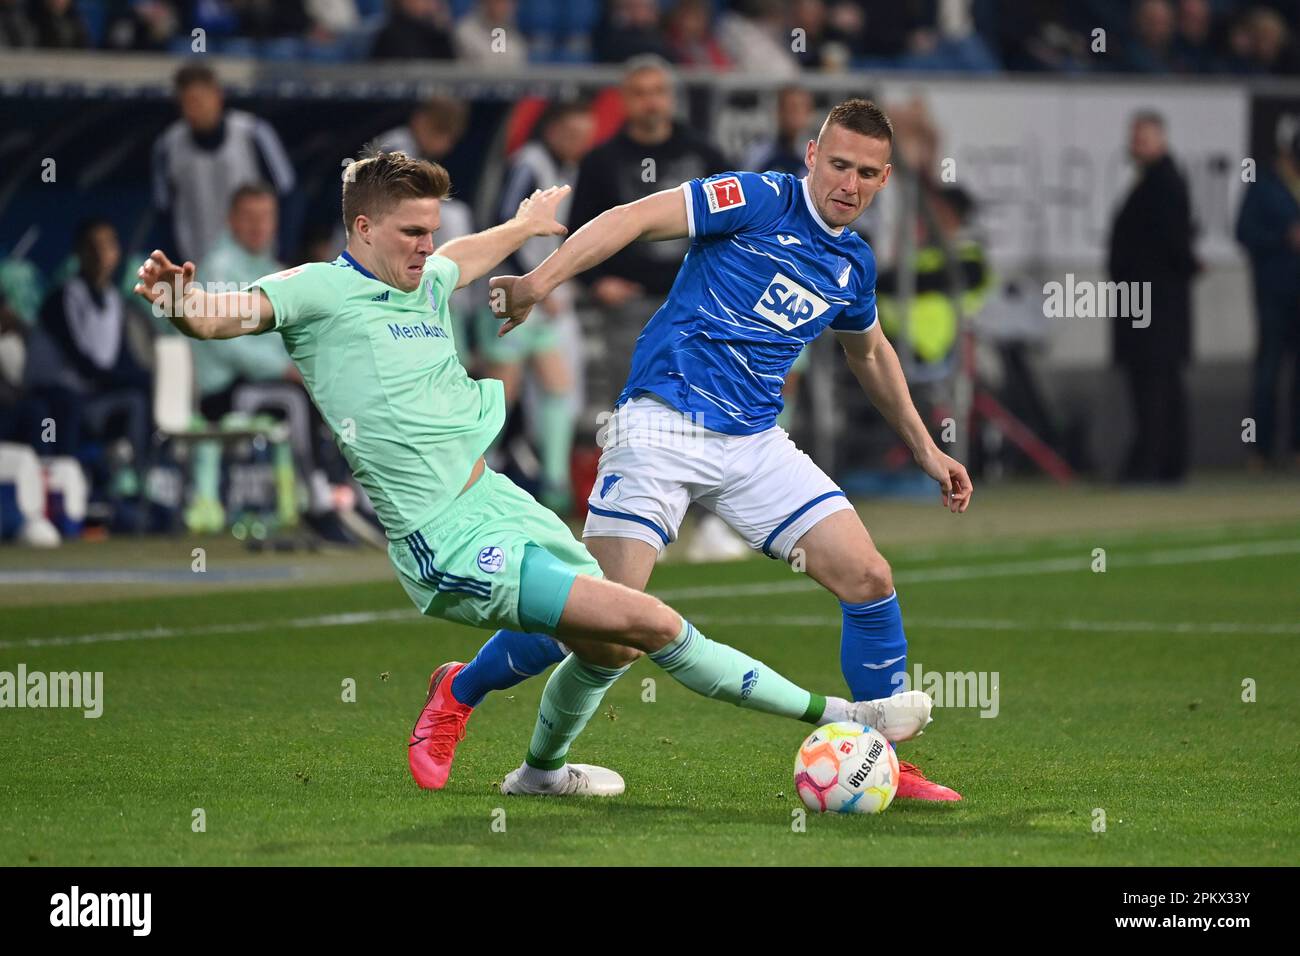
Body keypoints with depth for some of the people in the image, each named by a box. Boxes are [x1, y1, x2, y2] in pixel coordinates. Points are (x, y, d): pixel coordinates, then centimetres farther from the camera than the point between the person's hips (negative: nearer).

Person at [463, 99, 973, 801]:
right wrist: (541, 281, -25)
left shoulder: (853, 267, 14)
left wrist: (924, 450, 35)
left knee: (869, 579, -7)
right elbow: (636, 218, -14)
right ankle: (460, 692, 11)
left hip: (754, 442, 6)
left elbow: (869, 353, 34)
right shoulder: (761, 201, -6)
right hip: (664, 422, -6)